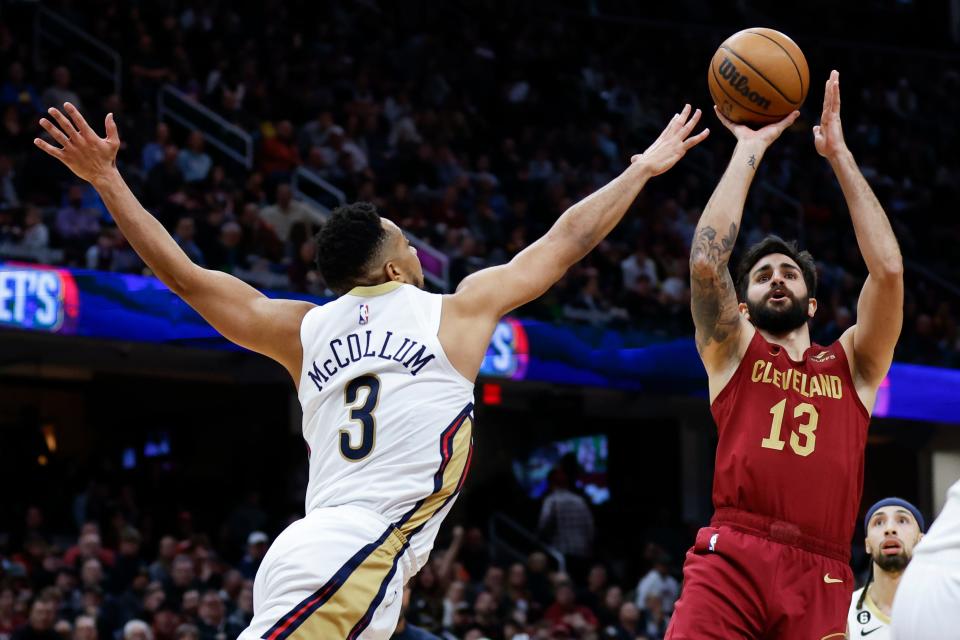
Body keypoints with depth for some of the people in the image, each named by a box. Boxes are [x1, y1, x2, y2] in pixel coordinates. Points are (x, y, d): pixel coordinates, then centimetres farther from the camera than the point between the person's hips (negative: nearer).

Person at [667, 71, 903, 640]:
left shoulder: (851, 365, 20)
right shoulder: (734, 351, 18)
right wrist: (750, 150, 10)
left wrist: (839, 154, 11)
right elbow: (707, 259, 2)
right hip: (732, 558, -2)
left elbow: (888, 270, 7)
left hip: (820, 578, 2)